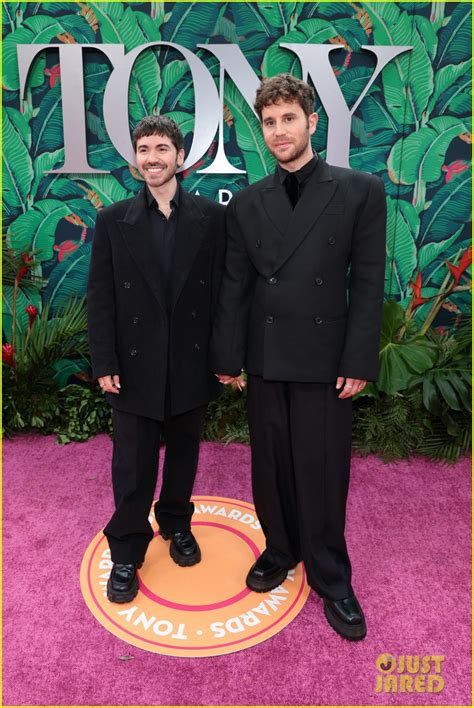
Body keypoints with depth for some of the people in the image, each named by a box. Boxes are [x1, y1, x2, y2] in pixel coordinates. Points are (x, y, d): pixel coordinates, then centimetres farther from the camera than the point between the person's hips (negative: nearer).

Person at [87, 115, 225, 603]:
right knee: (132, 464, 8)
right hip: (136, 364, 0)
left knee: (184, 452, 17)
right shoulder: (113, 220, 0)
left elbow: (222, 289, 0)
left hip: (191, 363, 1)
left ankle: (176, 523, 42)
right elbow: (100, 298, -2)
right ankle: (126, 552, 28)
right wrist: (104, 363, -7)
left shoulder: (210, 216, 0)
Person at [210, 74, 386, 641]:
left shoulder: (360, 191, -1)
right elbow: (233, 286, 5)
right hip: (264, 359, 3)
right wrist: (227, 356, 1)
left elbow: (368, 285, -4)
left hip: (324, 359, -2)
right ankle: (280, 549, 37)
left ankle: (331, 579, 26)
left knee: (323, 472, 6)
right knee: (270, 466, 14)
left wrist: (358, 362, -9)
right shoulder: (246, 203, 6)